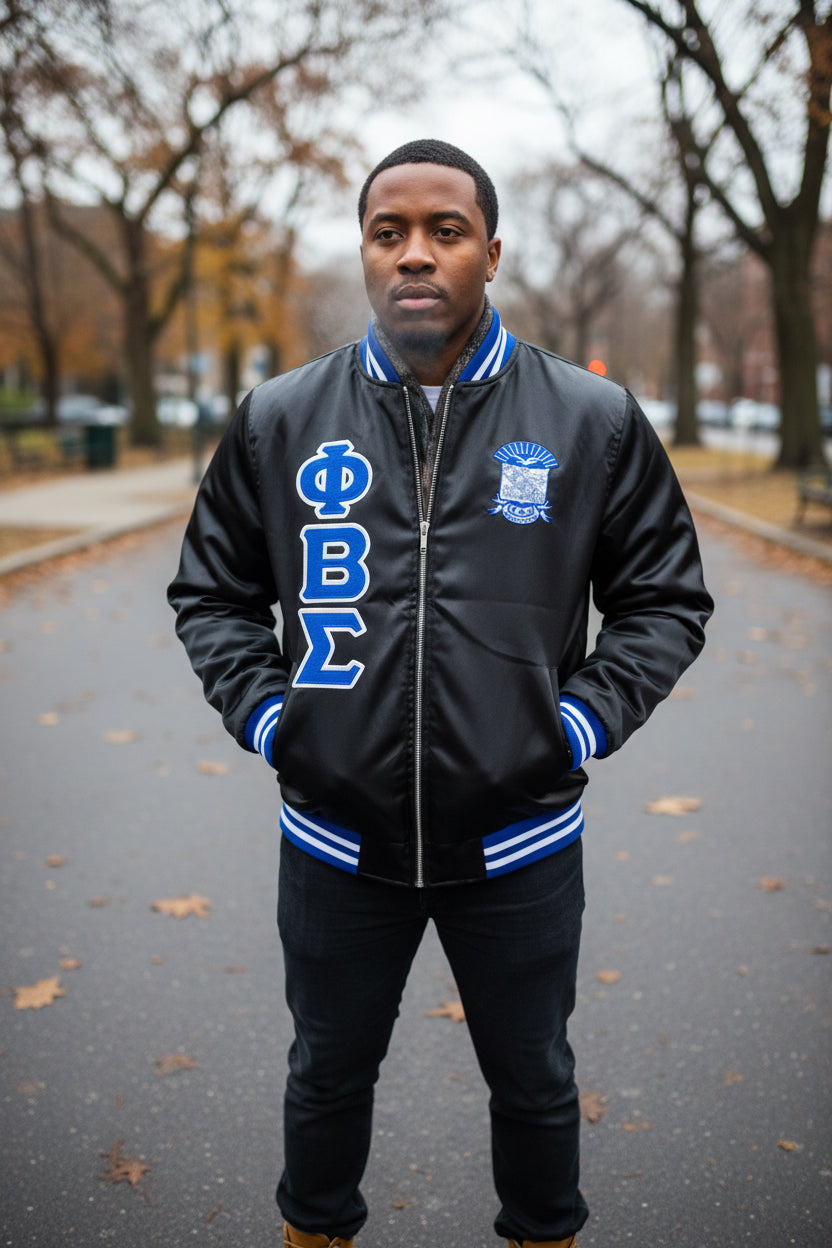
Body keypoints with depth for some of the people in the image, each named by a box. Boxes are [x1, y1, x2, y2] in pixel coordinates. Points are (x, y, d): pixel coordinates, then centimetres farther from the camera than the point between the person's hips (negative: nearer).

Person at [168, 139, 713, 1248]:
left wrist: (581, 720, -8)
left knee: (536, 1080, 20)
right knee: (328, 1074, 21)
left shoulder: (595, 421, -5)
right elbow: (211, 593, 8)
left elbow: (666, 599, 4)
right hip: (335, 841, 1)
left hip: (521, 846, 0)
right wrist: (266, 714, -5)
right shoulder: (280, 420, -2)